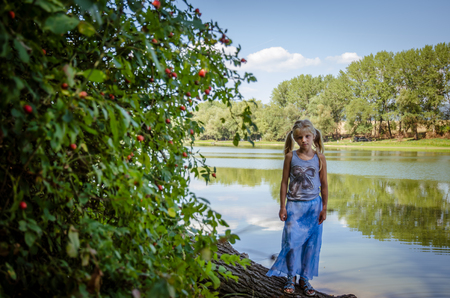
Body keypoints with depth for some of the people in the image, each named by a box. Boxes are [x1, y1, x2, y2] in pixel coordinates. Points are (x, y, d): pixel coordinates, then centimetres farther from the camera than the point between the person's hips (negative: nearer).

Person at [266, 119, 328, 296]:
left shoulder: (319, 157, -1)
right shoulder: (291, 157, -3)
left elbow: (324, 184, 4)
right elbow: (284, 182, 1)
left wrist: (324, 208, 3)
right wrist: (282, 206, -2)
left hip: (313, 205, 1)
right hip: (294, 205, -1)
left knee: (311, 244, 5)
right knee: (292, 242, -4)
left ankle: (305, 279, 19)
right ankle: (291, 278, 14)